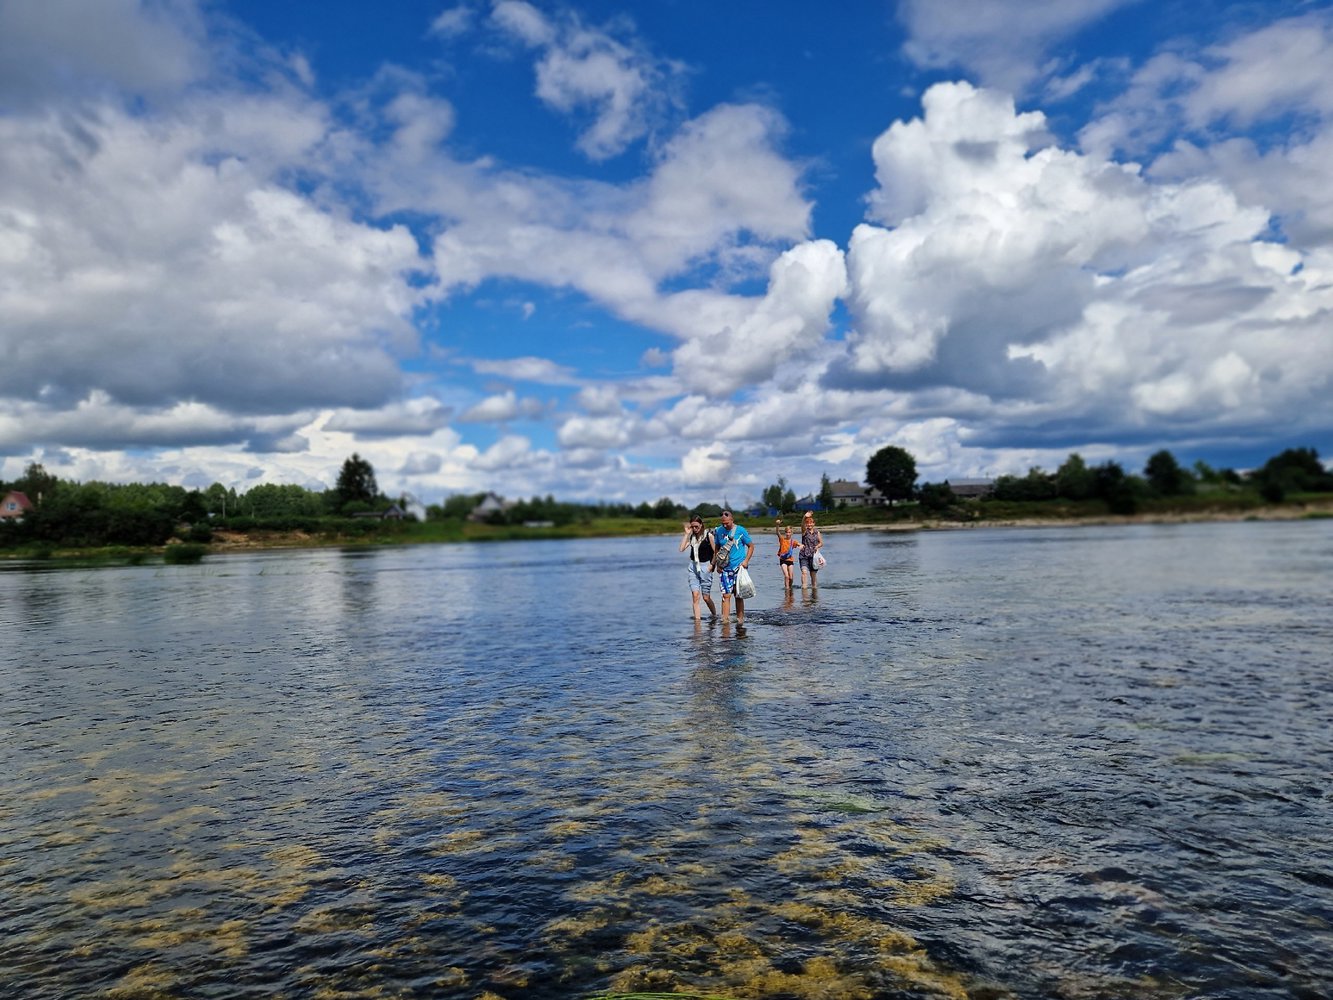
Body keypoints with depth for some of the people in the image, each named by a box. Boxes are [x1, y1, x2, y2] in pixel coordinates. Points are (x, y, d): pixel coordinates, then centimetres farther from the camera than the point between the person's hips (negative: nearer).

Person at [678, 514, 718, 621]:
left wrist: (712, 565, -9)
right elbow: (681, 548, -7)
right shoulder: (691, 536, 5)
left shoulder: (708, 536, -7)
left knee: (706, 597, 3)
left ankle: (715, 616, 27)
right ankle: (697, 620, -3)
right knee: (695, 596, -6)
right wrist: (686, 534, -7)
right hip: (693, 567, 4)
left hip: (705, 567, -4)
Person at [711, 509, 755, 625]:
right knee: (726, 595, -3)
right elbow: (717, 548, 15)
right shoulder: (718, 531, 4)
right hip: (724, 568, 2)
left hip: (739, 567, -2)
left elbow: (751, 546, 4)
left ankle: (740, 619, 12)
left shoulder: (740, 530, -4)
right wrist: (717, 564, 4)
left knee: (739, 595, 3)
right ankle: (725, 620, -2)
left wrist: (746, 561, -7)